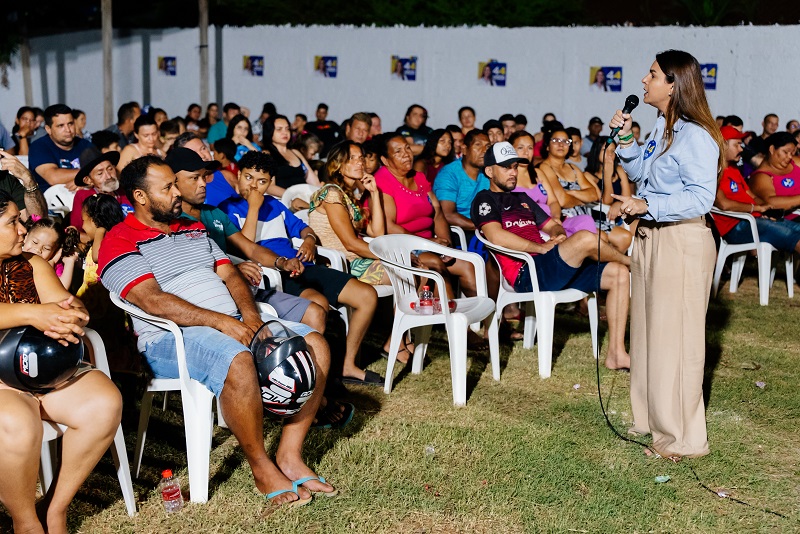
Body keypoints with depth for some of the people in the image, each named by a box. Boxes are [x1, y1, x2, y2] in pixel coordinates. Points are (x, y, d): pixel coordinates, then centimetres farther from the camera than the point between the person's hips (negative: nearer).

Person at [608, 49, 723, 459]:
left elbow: (701, 198, -25)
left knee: (675, 337, -2)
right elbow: (640, 172, 20)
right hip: (650, 237, 10)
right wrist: (625, 139, 6)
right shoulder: (661, 126, 9)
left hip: (681, 242, -10)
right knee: (648, 330, 18)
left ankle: (683, 438, 10)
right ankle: (652, 419, 33)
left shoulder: (694, 136, -19)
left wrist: (644, 205, -31)